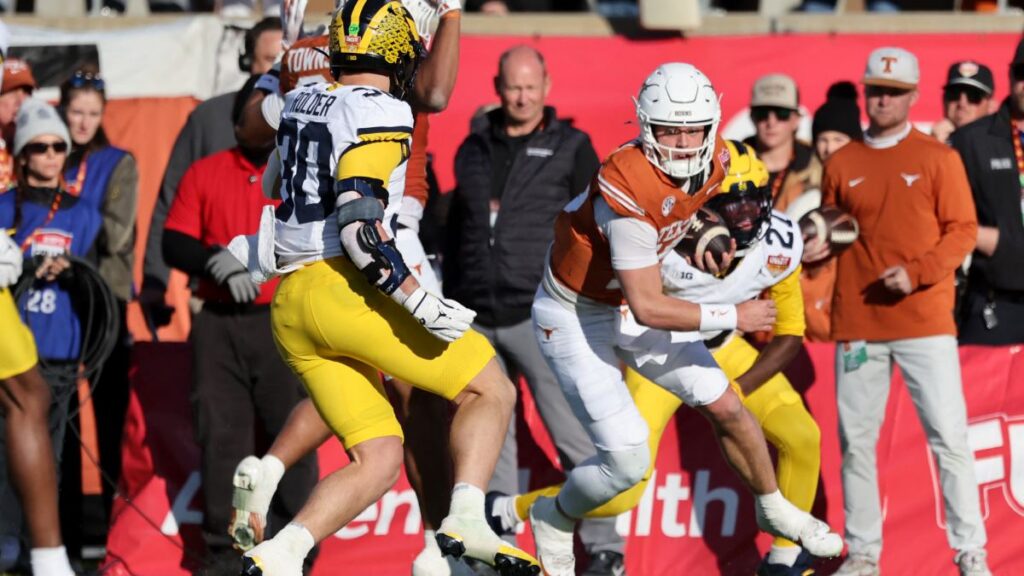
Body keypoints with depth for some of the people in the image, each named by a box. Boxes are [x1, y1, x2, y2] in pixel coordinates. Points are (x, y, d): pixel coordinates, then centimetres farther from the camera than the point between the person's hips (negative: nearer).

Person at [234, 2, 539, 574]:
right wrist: (422, 303, -20)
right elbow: (359, 229, -18)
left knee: (379, 460, 7)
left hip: (289, 304, 8)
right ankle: (466, 520, -17)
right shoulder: (379, 115, -8)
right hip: (344, 288, -8)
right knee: (491, 390, 3)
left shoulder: (302, 102, 16)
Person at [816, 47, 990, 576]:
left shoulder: (937, 158, 2)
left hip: (925, 320, -3)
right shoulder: (841, 164, 10)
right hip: (857, 321, 3)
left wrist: (917, 273, -14)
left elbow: (962, 230, -2)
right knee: (856, 442, 4)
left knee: (949, 439, -6)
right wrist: (817, 244, -5)